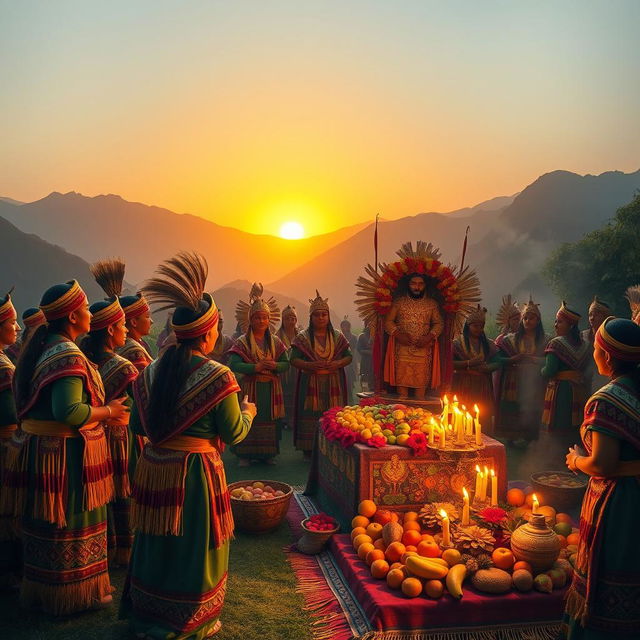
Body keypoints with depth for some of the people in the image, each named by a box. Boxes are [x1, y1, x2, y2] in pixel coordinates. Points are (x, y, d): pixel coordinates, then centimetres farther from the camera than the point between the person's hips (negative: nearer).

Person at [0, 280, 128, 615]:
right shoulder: (68, 356, -22)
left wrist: (98, 409, 16)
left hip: (36, 447, 9)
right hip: (65, 453, -9)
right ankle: (75, 593, 22)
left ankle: (40, 589, 37)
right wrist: (108, 411, -16)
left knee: (45, 522, 21)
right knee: (71, 523, 6)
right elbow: (68, 411, -31)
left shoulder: (40, 348, 9)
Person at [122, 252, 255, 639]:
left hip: (154, 468, 5)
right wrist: (248, 412, 10)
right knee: (194, 545, 12)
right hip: (196, 470, -5)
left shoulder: (152, 371, -1)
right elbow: (234, 434, -10)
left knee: (157, 541, 20)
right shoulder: (217, 376, -16)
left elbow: (138, 425, 6)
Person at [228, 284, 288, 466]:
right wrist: (256, 367, -21)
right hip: (250, 388, -3)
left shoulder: (275, 342, 9)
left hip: (271, 389, 3)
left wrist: (275, 365, -15)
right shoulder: (242, 342, -2)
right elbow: (233, 365, -13)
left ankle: (268, 454, 17)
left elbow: (286, 363, 6)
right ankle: (245, 455, 9)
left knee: (270, 420, 4)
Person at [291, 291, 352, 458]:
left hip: (333, 384, 2)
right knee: (311, 415, -4)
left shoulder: (337, 337, 10)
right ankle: (309, 449, 5)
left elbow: (349, 356, 11)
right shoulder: (303, 338, 4)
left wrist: (338, 363, -10)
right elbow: (294, 359, -1)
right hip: (310, 384, -2)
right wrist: (310, 365, -17)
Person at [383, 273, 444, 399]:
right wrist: (397, 334, -13)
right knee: (401, 377, -2)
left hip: (423, 348, 0)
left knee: (422, 378, -1)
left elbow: (439, 323, 7)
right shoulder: (399, 302, 6)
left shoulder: (432, 304, 8)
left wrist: (430, 336, -11)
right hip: (402, 348, 0)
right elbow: (388, 321, 4)